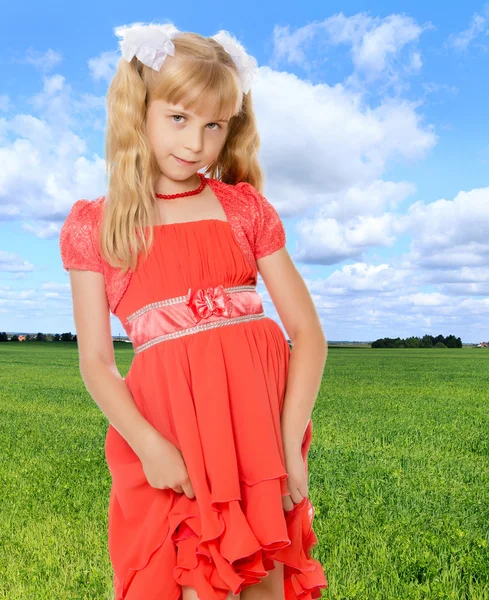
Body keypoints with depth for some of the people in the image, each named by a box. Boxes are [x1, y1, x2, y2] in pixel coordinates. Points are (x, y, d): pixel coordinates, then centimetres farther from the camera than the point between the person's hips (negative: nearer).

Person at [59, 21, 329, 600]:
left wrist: (290, 443, -8)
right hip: (171, 428, -1)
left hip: (261, 414, 2)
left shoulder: (245, 207, 6)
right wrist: (148, 445, -13)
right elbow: (95, 362, 1)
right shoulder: (93, 224, 3)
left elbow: (308, 333, 2)